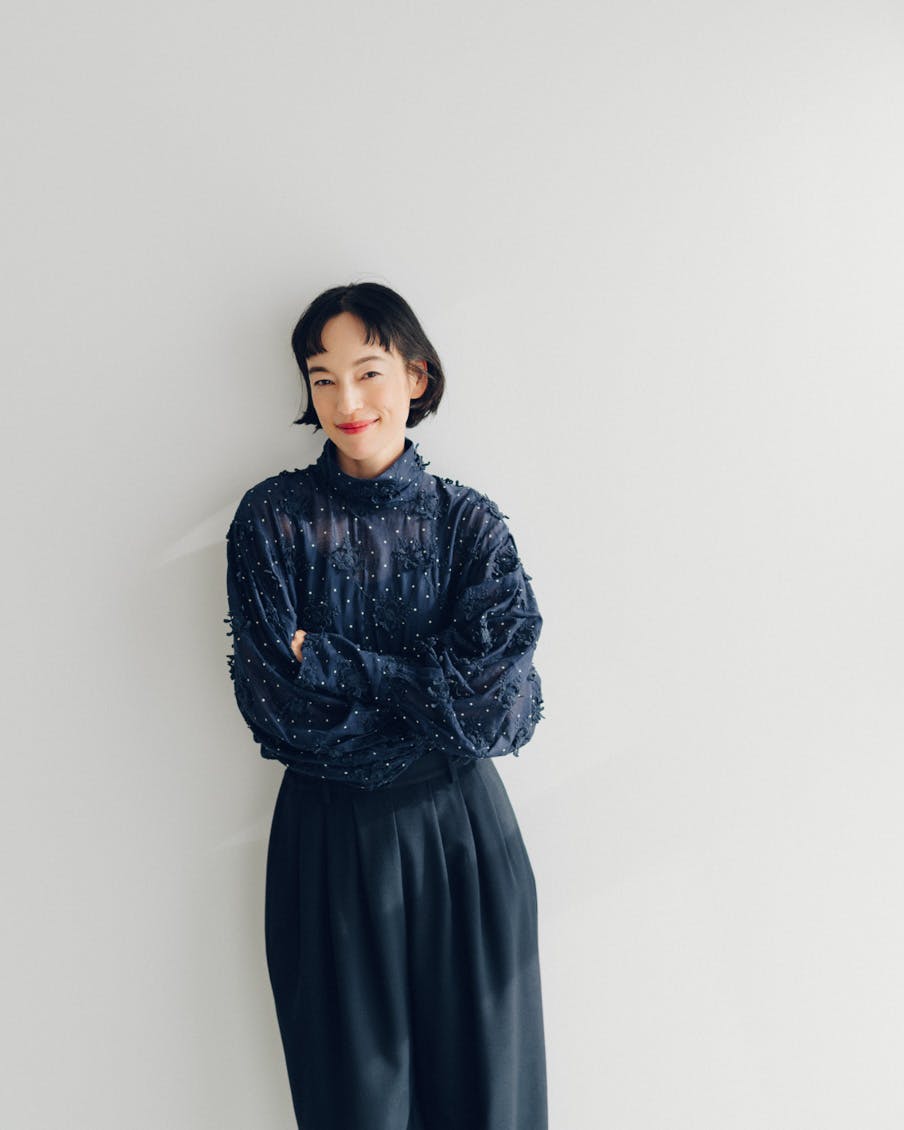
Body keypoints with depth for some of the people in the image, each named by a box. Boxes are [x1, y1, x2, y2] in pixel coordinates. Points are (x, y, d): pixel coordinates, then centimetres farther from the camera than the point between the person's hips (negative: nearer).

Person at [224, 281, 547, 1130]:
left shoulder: (470, 522, -2)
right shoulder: (271, 518, -4)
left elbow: (500, 702, -15)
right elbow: (278, 703, -14)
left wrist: (333, 661, -16)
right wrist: (437, 695, -13)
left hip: (463, 835, 1)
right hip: (330, 840, 0)